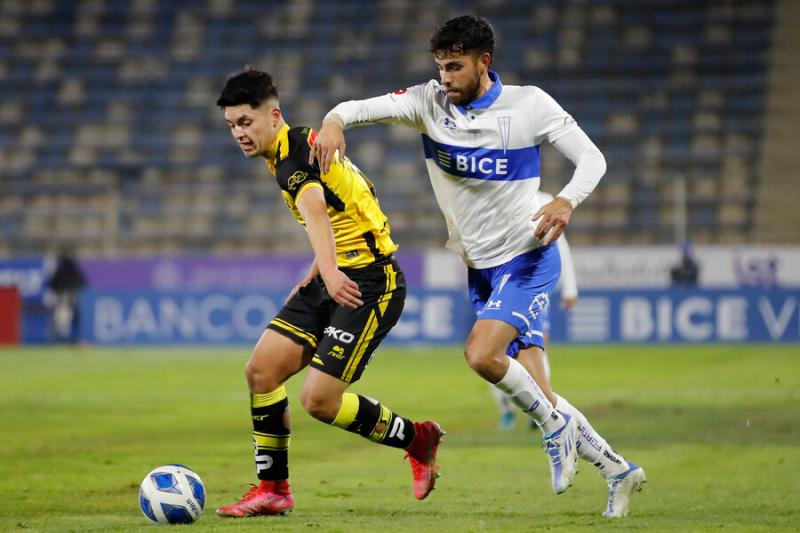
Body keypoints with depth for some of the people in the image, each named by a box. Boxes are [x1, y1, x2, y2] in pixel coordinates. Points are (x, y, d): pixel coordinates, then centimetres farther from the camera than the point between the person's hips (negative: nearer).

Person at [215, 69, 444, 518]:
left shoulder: (294, 153, -18)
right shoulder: (294, 151, 14)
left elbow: (315, 211, -39)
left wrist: (330, 271, -57)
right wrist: (316, 276, 25)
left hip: (370, 283, -10)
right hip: (337, 279, 10)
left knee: (319, 399, -13)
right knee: (262, 369, -2)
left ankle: (416, 439, 10)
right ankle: (273, 489, 7)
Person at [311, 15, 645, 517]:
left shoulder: (529, 104, -10)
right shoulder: (430, 102, -3)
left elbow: (592, 158, -7)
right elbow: (366, 108, -13)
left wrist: (566, 201, -27)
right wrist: (335, 120, -37)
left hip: (527, 256, -5)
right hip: (481, 268, 5)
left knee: (481, 355, -27)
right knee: (536, 395, 4)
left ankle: (555, 424, -4)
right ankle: (618, 469, 18)